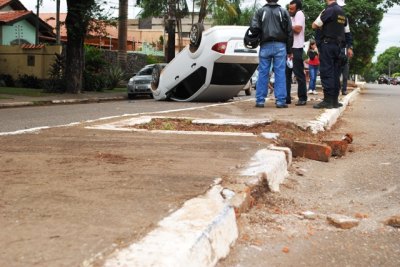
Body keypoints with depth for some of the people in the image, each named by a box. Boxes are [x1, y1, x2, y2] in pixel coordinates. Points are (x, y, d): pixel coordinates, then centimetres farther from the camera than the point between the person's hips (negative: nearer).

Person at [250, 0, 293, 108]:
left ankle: (260, 100, 3)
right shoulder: (283, 12, 8)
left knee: (263, 73, 4)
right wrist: (289, 50, 8)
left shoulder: (260, 11, 7)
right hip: (280, 46, 0)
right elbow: (289, 32, 5)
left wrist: (260, 37, 12)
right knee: (280, 73, -1)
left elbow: (254, 27, -7)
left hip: (265, 46, 1)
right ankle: (280, 101, -4)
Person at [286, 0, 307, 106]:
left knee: (299, 74, -7)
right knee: (286, 73, 8)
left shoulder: (299, 14, -6)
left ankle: (302, 98, -3)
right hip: (288, 48, 9)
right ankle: (286, 97, 12)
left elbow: (297, 29, -18)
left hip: (296, 48, -9)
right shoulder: (292, 17, 21)